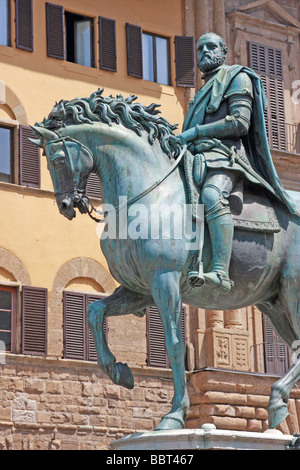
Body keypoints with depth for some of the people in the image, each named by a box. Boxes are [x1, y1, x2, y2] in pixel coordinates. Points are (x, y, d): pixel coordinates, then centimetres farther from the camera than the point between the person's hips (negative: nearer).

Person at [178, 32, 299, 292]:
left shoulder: (236, 77, 8)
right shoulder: (203, 92, 33)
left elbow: (240, 123, -7)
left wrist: (194, 132, -10)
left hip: (222, 155, -10)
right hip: (197, 157, 10)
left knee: (212, 195, -37)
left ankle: (221, 272, -52)